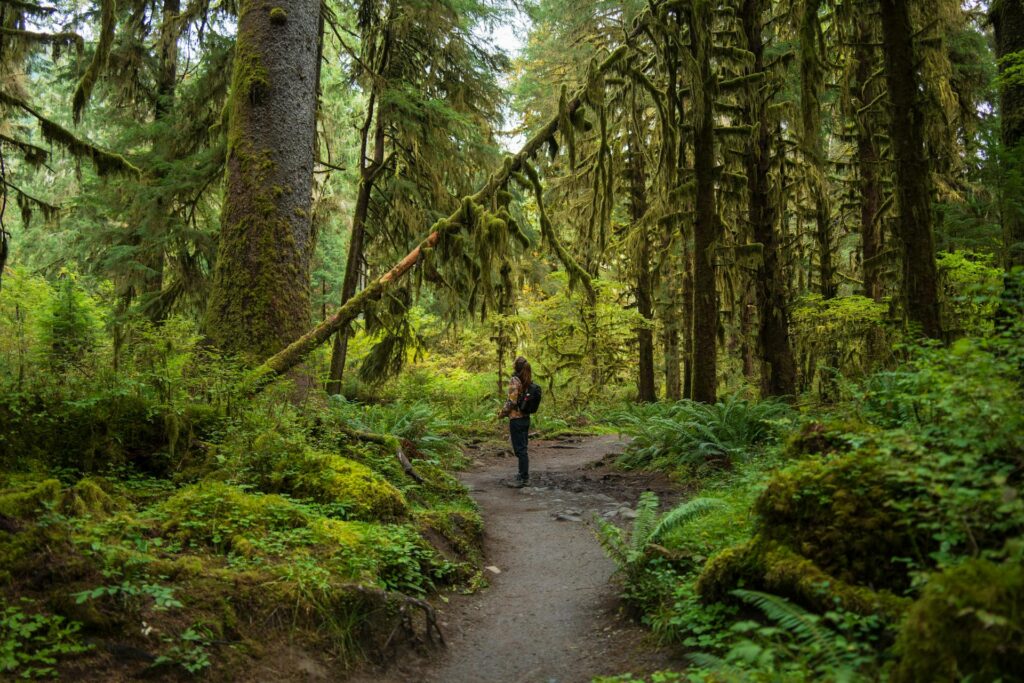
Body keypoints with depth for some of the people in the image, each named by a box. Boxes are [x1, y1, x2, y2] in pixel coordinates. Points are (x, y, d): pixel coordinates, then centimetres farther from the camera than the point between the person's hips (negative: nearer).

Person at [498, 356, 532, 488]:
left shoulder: (514, 380, -15)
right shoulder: (529, 380, 7)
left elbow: (512, 401, -19)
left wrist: (502, 413, -4)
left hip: (516, 419, -7)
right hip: (526, 418, 7)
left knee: (520, 449, -2)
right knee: (523, 448, 16)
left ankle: (524, 479, 2)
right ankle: (524, 474, 24)